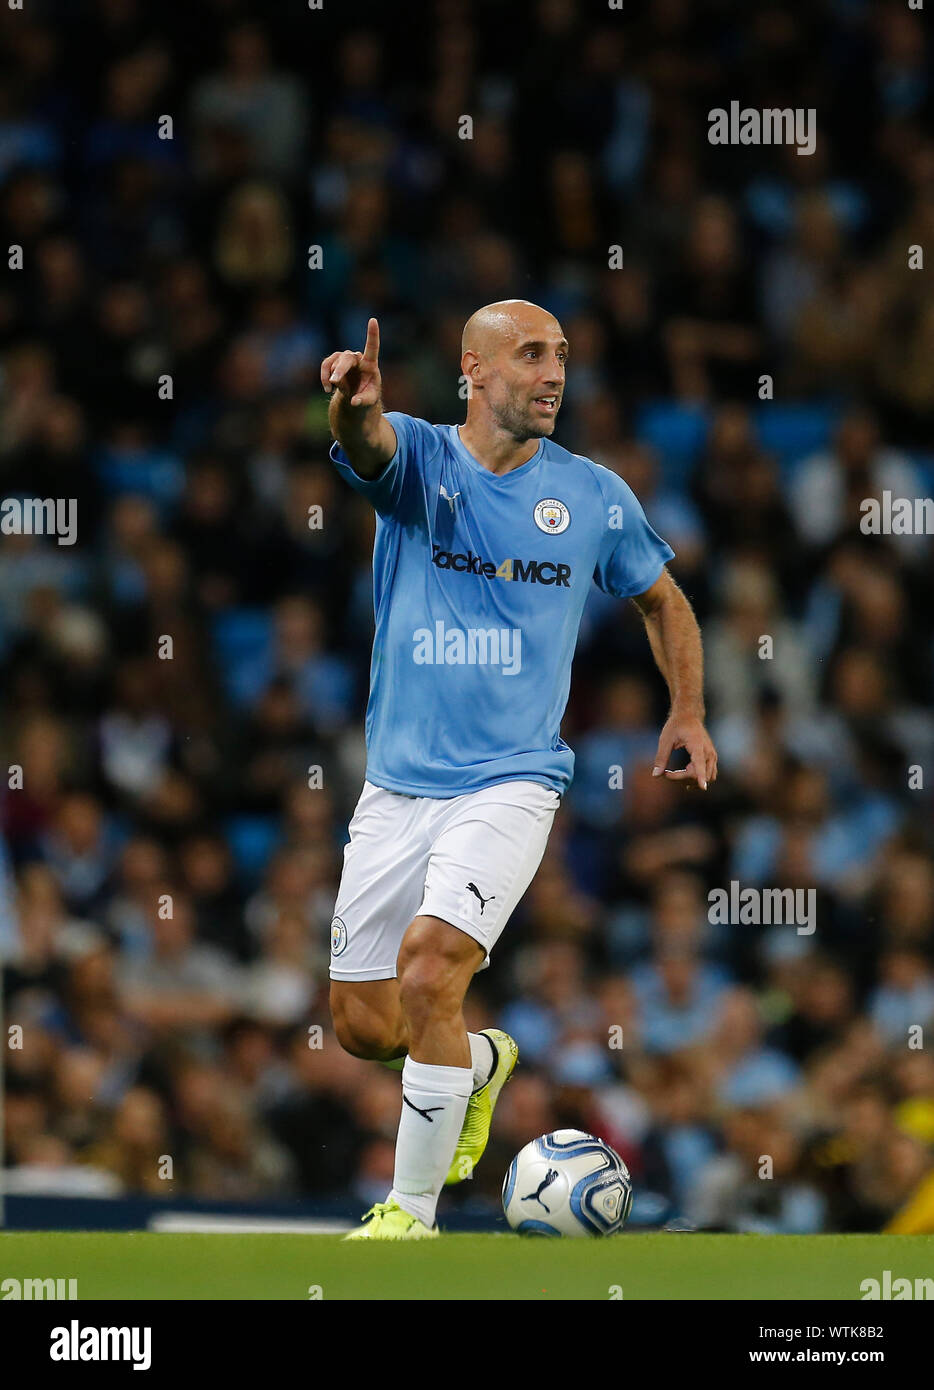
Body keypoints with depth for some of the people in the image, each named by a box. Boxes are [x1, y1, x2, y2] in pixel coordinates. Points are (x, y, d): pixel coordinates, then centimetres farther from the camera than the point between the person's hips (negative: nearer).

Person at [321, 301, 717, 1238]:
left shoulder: (594, 497, 3)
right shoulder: (417, 457, -2)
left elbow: (661, 599, 21)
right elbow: (367, 441, -27)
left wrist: (688, 712, 9)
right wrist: (354, 405, -51)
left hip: (509, 784, -2)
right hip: (397, 788, 2)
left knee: (428, 973, -23)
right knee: (363, 1026, 5)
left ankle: (412, 1212, -10)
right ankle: (480, 1062, 40)